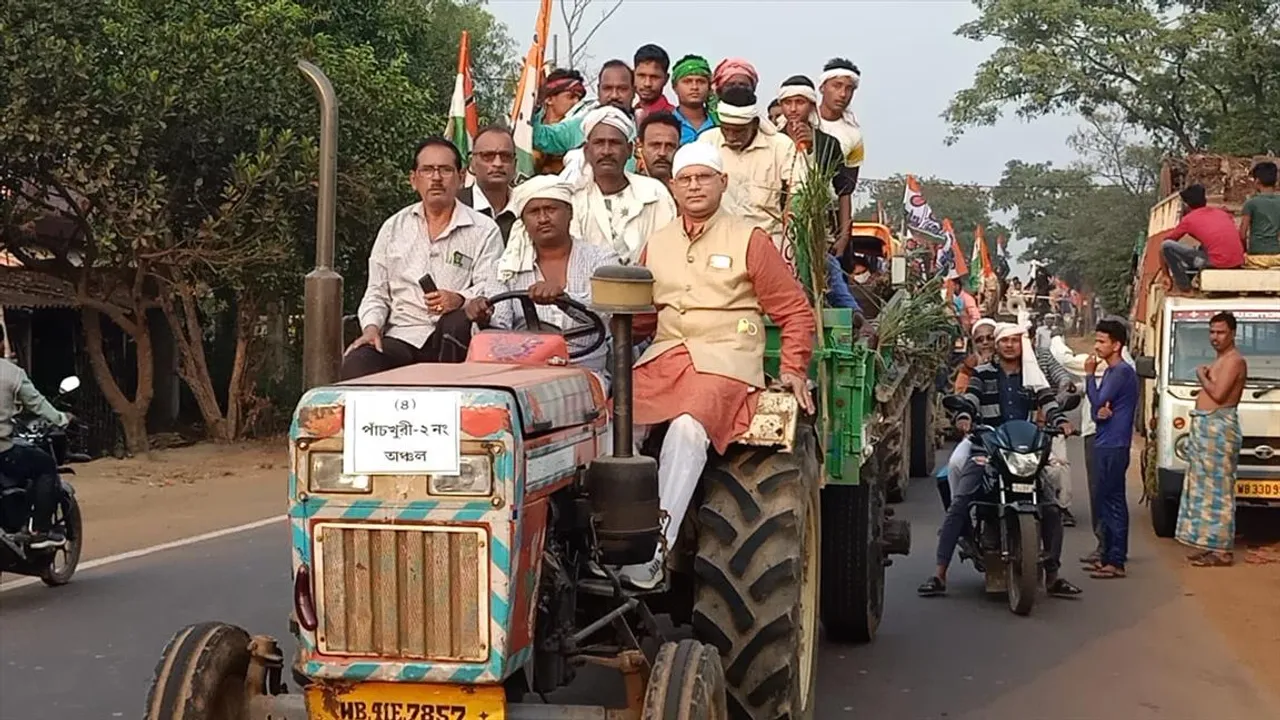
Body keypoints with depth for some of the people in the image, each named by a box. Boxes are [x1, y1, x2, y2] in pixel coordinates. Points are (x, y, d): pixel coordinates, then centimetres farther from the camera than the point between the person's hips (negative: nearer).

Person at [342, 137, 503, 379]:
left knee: (459, 321, -37)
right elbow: (377, 292, 20)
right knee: (355, 363, -30)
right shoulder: (394, 227, 20)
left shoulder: (484, 230, 9)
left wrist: (459, 299, -26)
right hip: (400, 338, 1)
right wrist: (372, 328, 0)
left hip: (451, 341, -1)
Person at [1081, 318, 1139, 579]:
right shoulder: (1110, 371, 18)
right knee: (1104, 501, 13)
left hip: (1114, 447, -10)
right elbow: (1098, 407, 16)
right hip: (1105, 444, 10)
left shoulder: (1122, 372, -13)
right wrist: (1100, 412, -8)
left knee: (1112, 501, -8)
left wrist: (1089, 375, -5)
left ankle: (1116, 561, -6)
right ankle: (1108, 555, 20)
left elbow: (1098, 402, -15)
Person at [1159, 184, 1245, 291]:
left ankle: (1183, 284, 8)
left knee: (1167, 245, 1)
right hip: (1238, 263, 7)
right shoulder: (1222, 212, 19)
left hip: (1216, 263, -7)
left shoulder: (1189, 219, 5)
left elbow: (1165, 239, 15)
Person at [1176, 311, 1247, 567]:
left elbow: (1218, 393, -21)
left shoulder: (1234, 361, -11)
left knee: (1218, 489, -9)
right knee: (1205, 488, 12)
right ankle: (1209, 544, 18)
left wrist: (1202, 376, -8)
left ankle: (1221, 550, -8)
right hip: (1206, 427, 11)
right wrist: (1206, 376, 5)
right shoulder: (1220, 361, 20)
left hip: (1220, 427, -11)